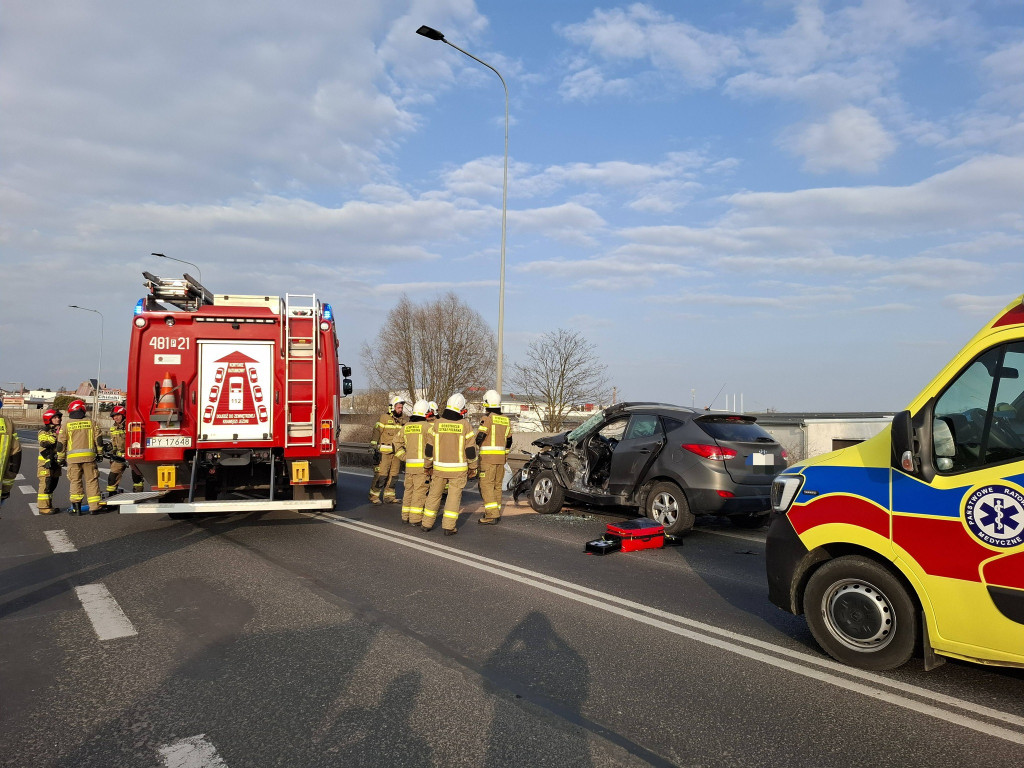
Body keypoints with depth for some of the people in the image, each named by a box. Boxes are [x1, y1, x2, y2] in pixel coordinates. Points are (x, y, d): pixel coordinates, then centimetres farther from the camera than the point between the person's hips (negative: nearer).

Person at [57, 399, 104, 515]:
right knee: (91, 480, 4)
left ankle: (76, 507, 3)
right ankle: (94, 507, 2)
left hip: (73, 458, -1)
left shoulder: (66, 424, 3)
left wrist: (61, 458, 13)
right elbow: (98, 439, 7)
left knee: (75, 481, 6)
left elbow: (61, 443, 4)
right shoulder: (91, 422, 6)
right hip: (89, 456, 1)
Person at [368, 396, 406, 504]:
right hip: (384, 453, -6)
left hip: (396, 453, 7)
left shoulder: (401, 421, 15)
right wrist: (374, 448, -14)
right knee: (381, 475, -9)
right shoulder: (384, 418, -5)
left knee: (393, 475, 8)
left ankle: (389, 496, 16)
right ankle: (374, 496, 0)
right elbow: (376, 433, -8)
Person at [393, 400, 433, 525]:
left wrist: (405, 458, 9)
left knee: (408, 490, 15)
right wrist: (428, 464, -10)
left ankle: (405, 516, 20)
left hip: (409, 464, 6)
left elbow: (397, 446, 11)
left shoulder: (405, 427, 11)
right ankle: (416, 518, 0)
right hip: (422, 465, -6)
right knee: (420, 491, -1)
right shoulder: (427, 427, -8)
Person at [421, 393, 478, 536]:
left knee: (434, 494, 14)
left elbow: (429, 448, 3)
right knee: (454, 495, 4)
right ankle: (449, 527, 2)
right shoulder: (465, 425, -8)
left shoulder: (437, 424, -2)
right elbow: (471, 449, -5)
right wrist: (473, 467, 7)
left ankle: (427, 523, 22)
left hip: (439, 467, 2)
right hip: (458, 468, -2)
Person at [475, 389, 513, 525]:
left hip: (488, 457, -7)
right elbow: (509, 441, 18)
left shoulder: (488, 418, -10)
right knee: (497, 485, 14)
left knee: (486, 485, -6)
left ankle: (491, 515, -12)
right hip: (501, 457, 7)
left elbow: (479, 437, -15)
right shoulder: (506, 420, 13)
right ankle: (496, 512, 19)